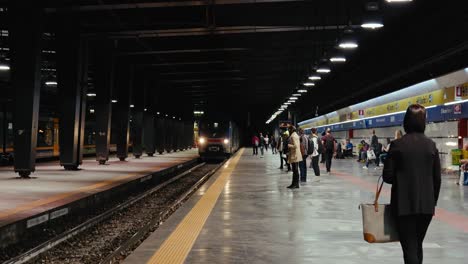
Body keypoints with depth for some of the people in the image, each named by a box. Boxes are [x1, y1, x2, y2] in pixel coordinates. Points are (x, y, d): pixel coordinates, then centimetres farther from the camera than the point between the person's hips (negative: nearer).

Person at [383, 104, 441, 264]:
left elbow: (387, 176, -8)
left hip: (404, 203, -4)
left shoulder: (398, 144, -8)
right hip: (426, 203, 4)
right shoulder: (431, 145, 1)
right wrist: (434, 201, 15)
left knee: (409, 246, 1)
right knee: (418, 244, 20)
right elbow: (437, 178, 4)